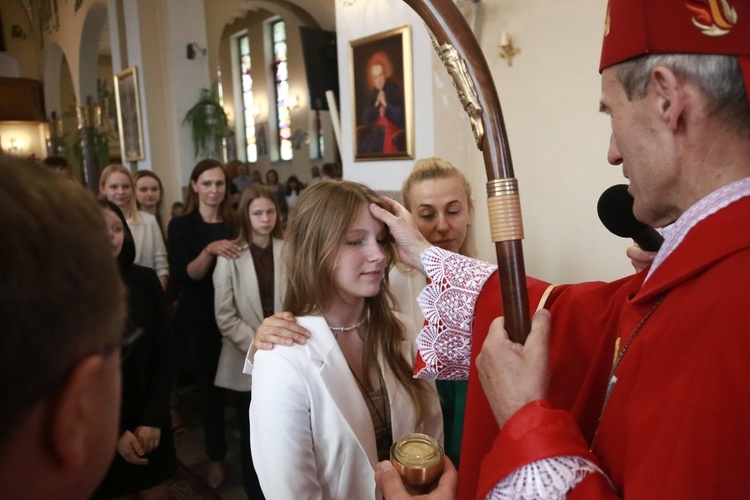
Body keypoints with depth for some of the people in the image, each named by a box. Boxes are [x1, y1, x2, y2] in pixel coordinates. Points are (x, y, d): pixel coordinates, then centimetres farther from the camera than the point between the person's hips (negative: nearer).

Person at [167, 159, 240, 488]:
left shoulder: (236, 223, 4)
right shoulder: (180, 226, -3)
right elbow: (185, 276, -14)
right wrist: (210, 250, -28)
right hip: (200, 319, -1)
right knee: (209, 384, 8)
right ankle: (216, 456, 27)